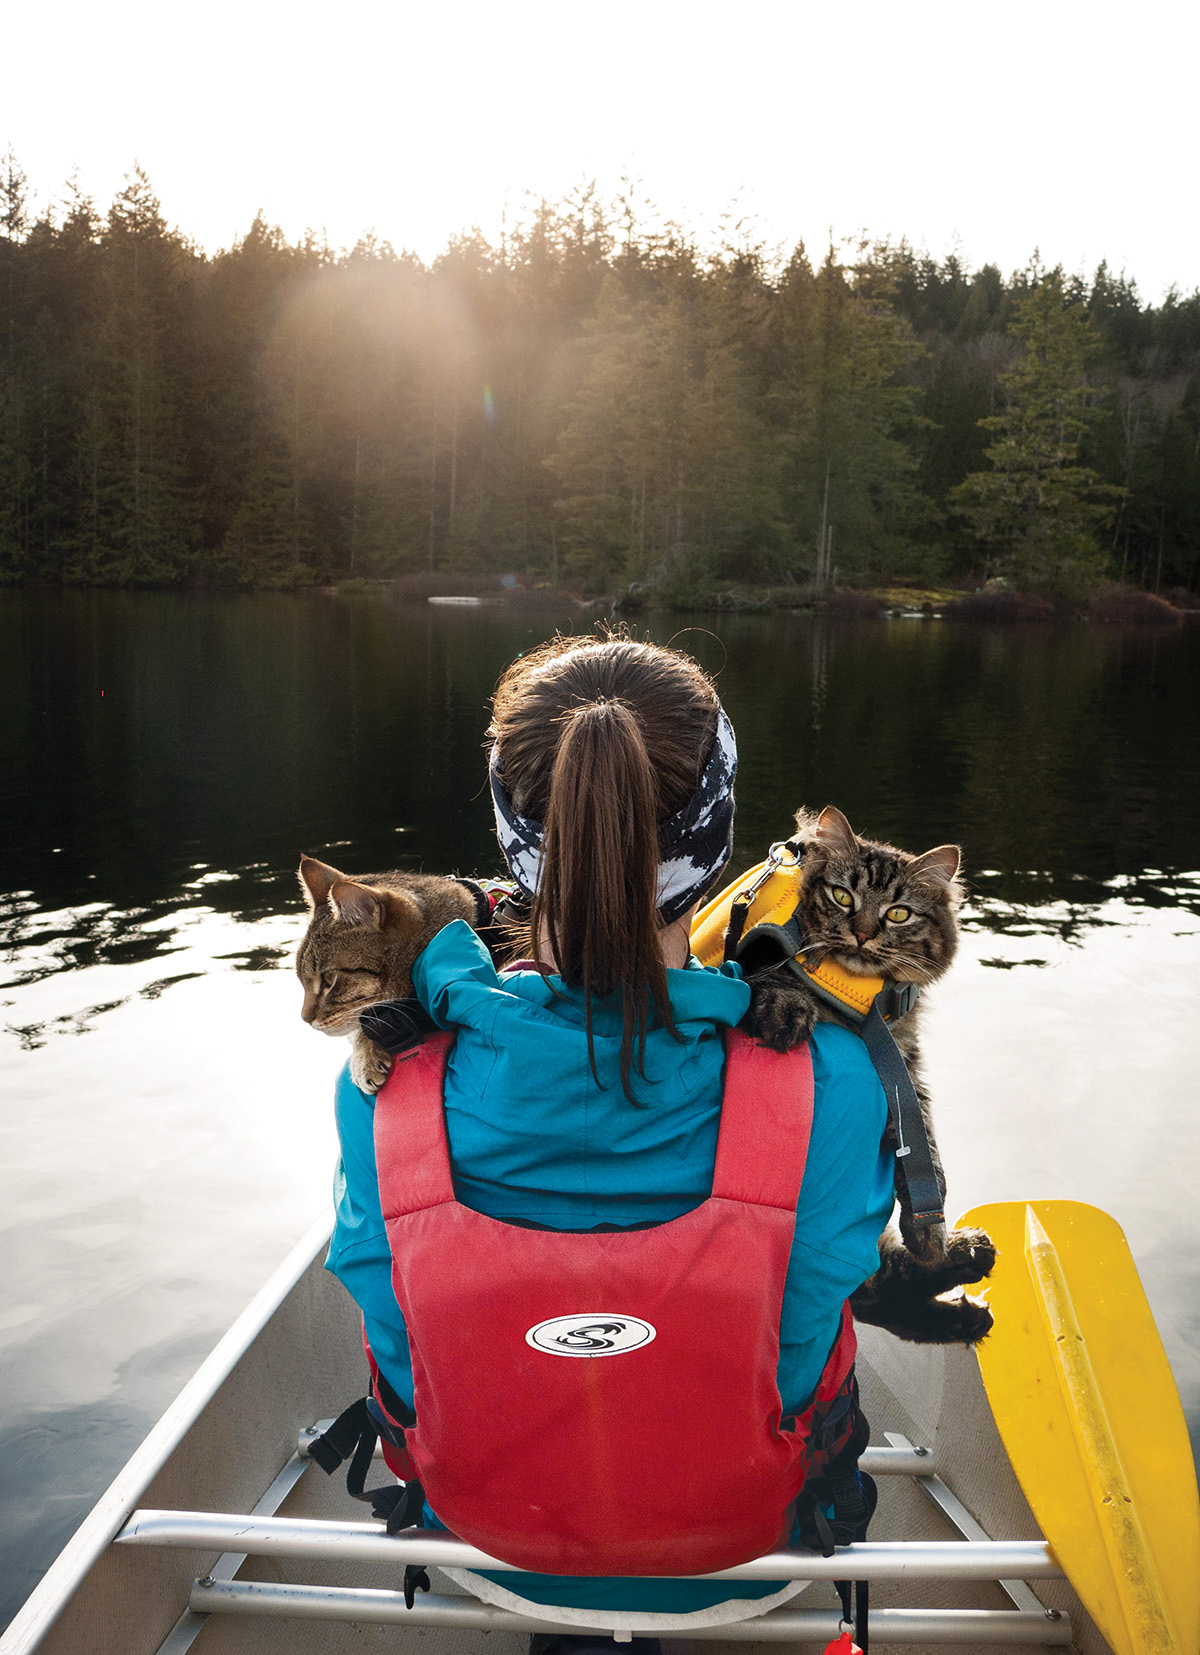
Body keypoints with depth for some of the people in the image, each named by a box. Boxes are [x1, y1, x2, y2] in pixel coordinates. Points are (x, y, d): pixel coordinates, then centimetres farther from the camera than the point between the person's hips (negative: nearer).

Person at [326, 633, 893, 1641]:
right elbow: (800, 1367, -15)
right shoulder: (831, 1080, -32)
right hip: (744, 1572, -1)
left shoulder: (390, 1081, -29)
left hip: (500, 1561, 2)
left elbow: (408, 1377, -12)